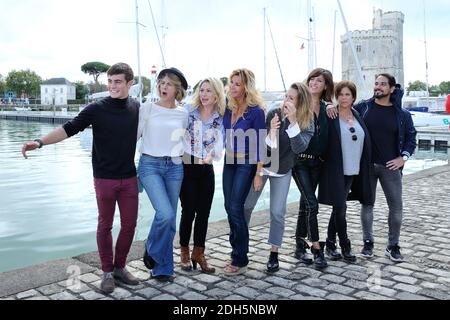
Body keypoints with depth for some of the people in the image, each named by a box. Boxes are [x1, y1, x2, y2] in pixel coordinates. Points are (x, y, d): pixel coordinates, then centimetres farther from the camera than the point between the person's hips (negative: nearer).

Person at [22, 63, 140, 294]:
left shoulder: (137, 108, 2)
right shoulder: (97, 109, -8)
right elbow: (69, 129, -13)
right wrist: (40, 142, -25)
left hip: (129, 178, 3)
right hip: (105, 178, -3)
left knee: (129, 224, 8)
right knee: (105, 225, 7)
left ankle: (120, 267, 26)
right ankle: (107, 272, 22)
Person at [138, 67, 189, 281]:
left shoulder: (183, 114, 7)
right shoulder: (147, 108, -1)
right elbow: (134, 135, 2)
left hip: (174, 167, 3)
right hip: (150, 165, -3)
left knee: (170, 219, 5)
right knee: (165, 214, -20)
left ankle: (162, 268, 21)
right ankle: (151, 251, 10)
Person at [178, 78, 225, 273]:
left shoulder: (221, 119, 4)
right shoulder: (188, 111, -1)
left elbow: (220, 142, -7)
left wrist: (211, 155, -23)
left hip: (206, 169, 3)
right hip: (187, 166, -3)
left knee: (204, 212, 5)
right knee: (188, 210, -1)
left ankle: (199, 253, 20)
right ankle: (184, 252, 18)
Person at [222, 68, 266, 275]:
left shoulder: (256, 111, -12)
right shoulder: (228, 108, 5)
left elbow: (260, 143, -13)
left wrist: (258, 173, -15)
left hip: (246, 163, -6)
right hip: (229, 161, 6)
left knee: (236, 208, -7)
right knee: (230, 208, 9)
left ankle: (240, 260, 5)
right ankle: (237, 252, 24)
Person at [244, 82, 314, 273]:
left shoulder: (307, 123, -14)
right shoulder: (274, 114, -14)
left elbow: (299, 148, -30)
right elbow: (262, 146, -14)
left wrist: (293, 120, -38)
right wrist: (271, 132, -34)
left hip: (283, 171, -1)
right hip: (262, 165, 1)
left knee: (277, 212, -3)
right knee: (246, 206, 7)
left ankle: (274, 254, 12)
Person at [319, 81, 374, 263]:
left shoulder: (358, 116, 10)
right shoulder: (331, 117, -7)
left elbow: (365, 142, 15)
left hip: (354, 171, 5)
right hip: (337, 170, -5)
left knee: (338, 207, 14)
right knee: (340, 207, -1)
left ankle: (330, 241, 28)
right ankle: (345, 246, 13)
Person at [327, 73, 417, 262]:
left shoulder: (402, 114, 3)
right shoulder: (363, 107, 2)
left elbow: (411, 137, 9)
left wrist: (403, 157, -3)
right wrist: (332, 106, -12)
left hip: (390, 167, 0)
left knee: (396, 206, 2)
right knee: (367, 204, 8)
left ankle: (393, 246, 18)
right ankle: (368, 242, 23)